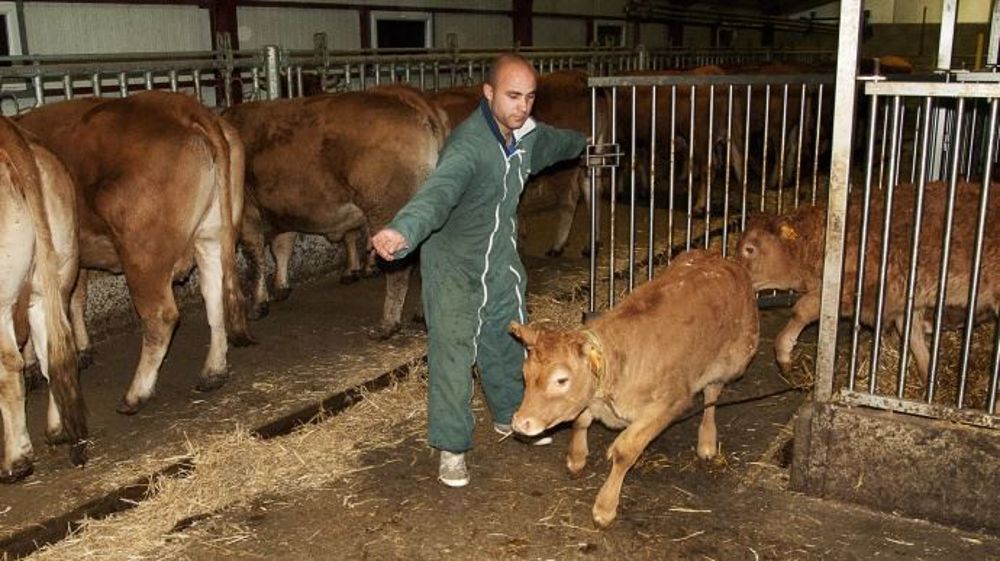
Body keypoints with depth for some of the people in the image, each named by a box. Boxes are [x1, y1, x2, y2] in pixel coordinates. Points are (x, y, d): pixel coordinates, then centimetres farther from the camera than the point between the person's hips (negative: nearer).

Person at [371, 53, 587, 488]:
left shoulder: (527, 133, -5)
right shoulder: (469, 144, -32)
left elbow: (556, 142, 21)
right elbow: (440, 190, -51)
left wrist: (586, 143, 43)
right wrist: (403, 230, -71)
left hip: (500, 257, 8)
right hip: (452, 261, -7)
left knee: (507, 339, 19)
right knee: (453, 352, -9)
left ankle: (510, 416, 42)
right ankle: (451, 448, 7)